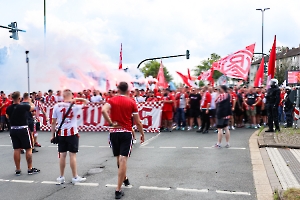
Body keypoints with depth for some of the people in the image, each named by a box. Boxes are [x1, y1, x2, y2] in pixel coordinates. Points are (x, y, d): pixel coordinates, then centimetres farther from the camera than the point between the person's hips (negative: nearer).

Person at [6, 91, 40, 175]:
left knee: (16, 150, 9)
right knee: (28, 149, 6)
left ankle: (18, 170, 15)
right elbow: (33, 107, 4)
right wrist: (30, 101, 24)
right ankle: (30, 169, 11)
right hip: (23, 129, -5)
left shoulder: (9, 108, -2)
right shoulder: (23, 106, -16)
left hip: (13, 130, 5)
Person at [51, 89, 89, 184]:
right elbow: (86, 101, 16)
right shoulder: (75, 106, -2)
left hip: (61, 133, 2)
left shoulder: (57, 106, 0)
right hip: (72, 133, -2)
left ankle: (61, 177, 20)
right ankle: (75, 177, 10)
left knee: (62, 155, 10)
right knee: (72, 155, 2)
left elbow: (53, 122, 2)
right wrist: (76, 99, 3)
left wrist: (53, 135, 10)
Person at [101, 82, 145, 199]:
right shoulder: (132, 103, 0)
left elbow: (103, 110, -20)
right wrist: (142, 134, 14)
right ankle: (118, 190, -6)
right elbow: (138, 122, 1)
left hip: (114, 132, 2)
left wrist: (111, 123, -12)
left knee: (119, 158, 21)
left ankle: (124, 178, 42)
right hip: (126, 133, -2)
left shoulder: (112, 100, 1)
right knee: (123, 160, -4)